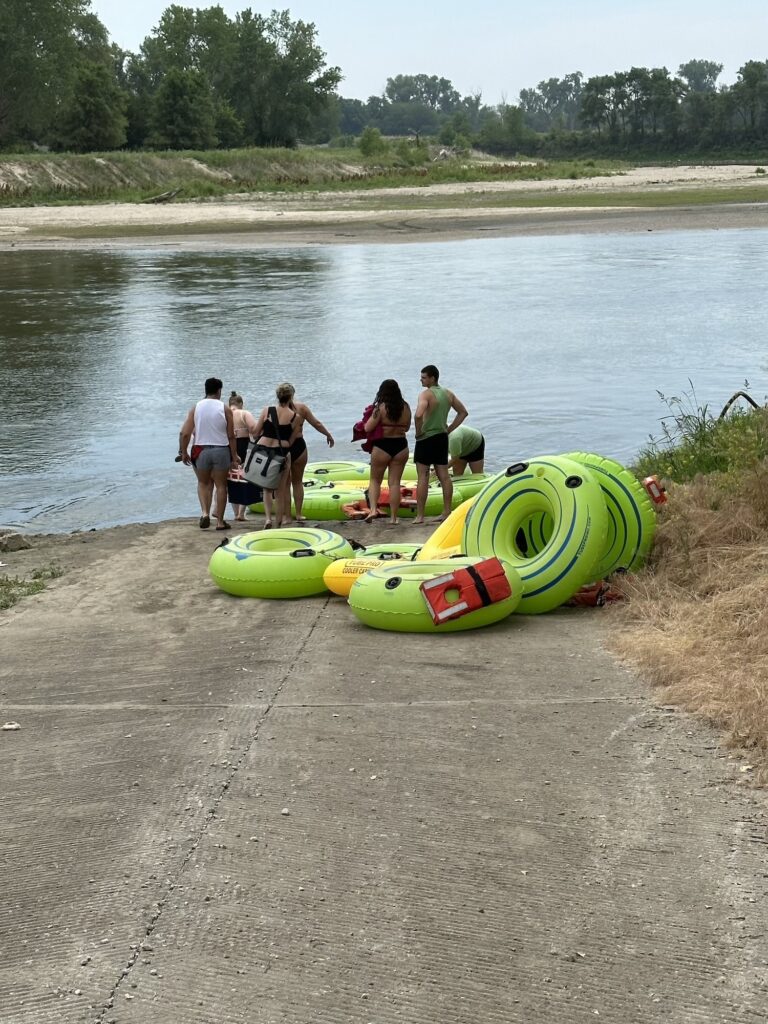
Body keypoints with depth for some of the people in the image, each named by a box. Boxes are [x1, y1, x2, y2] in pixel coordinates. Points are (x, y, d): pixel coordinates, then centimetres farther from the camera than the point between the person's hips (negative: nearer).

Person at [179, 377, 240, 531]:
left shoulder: (195, 408, -1)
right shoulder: (225, 409, -4)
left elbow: (185, 433, -5)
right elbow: (231, 436, -4)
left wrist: (183, 452, 6)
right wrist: (234, 457, 3)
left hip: (201, 450, 1)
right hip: (221, 450, -1)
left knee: (203, 483, 20)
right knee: (221, 485, 10)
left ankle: (205, 512, -1)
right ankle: (220, 521, 12)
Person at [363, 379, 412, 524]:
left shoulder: (381, 408, -13)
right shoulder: (405, 407, 0)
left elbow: (368, 428, -13)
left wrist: (370, 417, 5)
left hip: (382, 446, -3)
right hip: (401, 446, 3)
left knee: (375, 480, 13)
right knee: (394, 482, 8)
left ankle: (373, 508, -6)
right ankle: (393, 517, 9)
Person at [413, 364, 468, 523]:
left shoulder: (426, 394, -15)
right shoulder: (448, 394, 8)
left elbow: (418, 415, -32)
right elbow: (463, 412, 17)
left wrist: (418, 431, -15)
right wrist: (449, 430, 14)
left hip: (426, 439, -7)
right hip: (442, 438, 7)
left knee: (423, 477, -3)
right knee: (444, 476, 10)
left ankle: (420, 515, -3)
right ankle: (447, 512, 12)